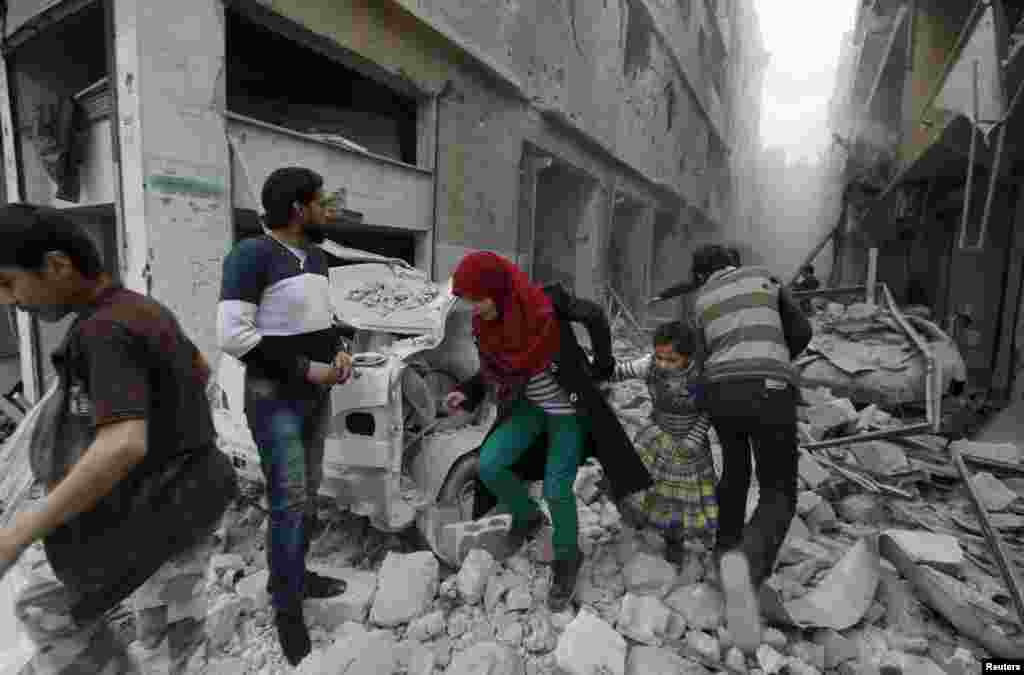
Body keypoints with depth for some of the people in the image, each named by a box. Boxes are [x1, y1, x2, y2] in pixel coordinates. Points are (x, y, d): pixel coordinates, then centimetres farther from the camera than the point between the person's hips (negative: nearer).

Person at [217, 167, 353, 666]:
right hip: (274, 396, -8)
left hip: (315, 393, 8)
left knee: (308, 491, 16)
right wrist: (305, 368, -21)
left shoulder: (315, 257, 7)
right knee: (290, 502, -5)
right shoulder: (250, 254, -17)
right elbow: (233, 335, -23)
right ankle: (288, 609, 14)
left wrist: (341, 350, -2)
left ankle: (292, 575, 35)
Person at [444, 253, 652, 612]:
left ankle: (567, 559, 24)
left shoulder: (548, 303, -24)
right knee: (489, 465, -12)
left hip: (569, 409, -4)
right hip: (529, 406, 5)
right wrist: (466, 393, -11)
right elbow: (493, 369, 5)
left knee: (556, 490, -7)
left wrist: (601, 365, -5)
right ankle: (526, 516, 19)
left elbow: (595, 315, -9)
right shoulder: (484, 325, -10)